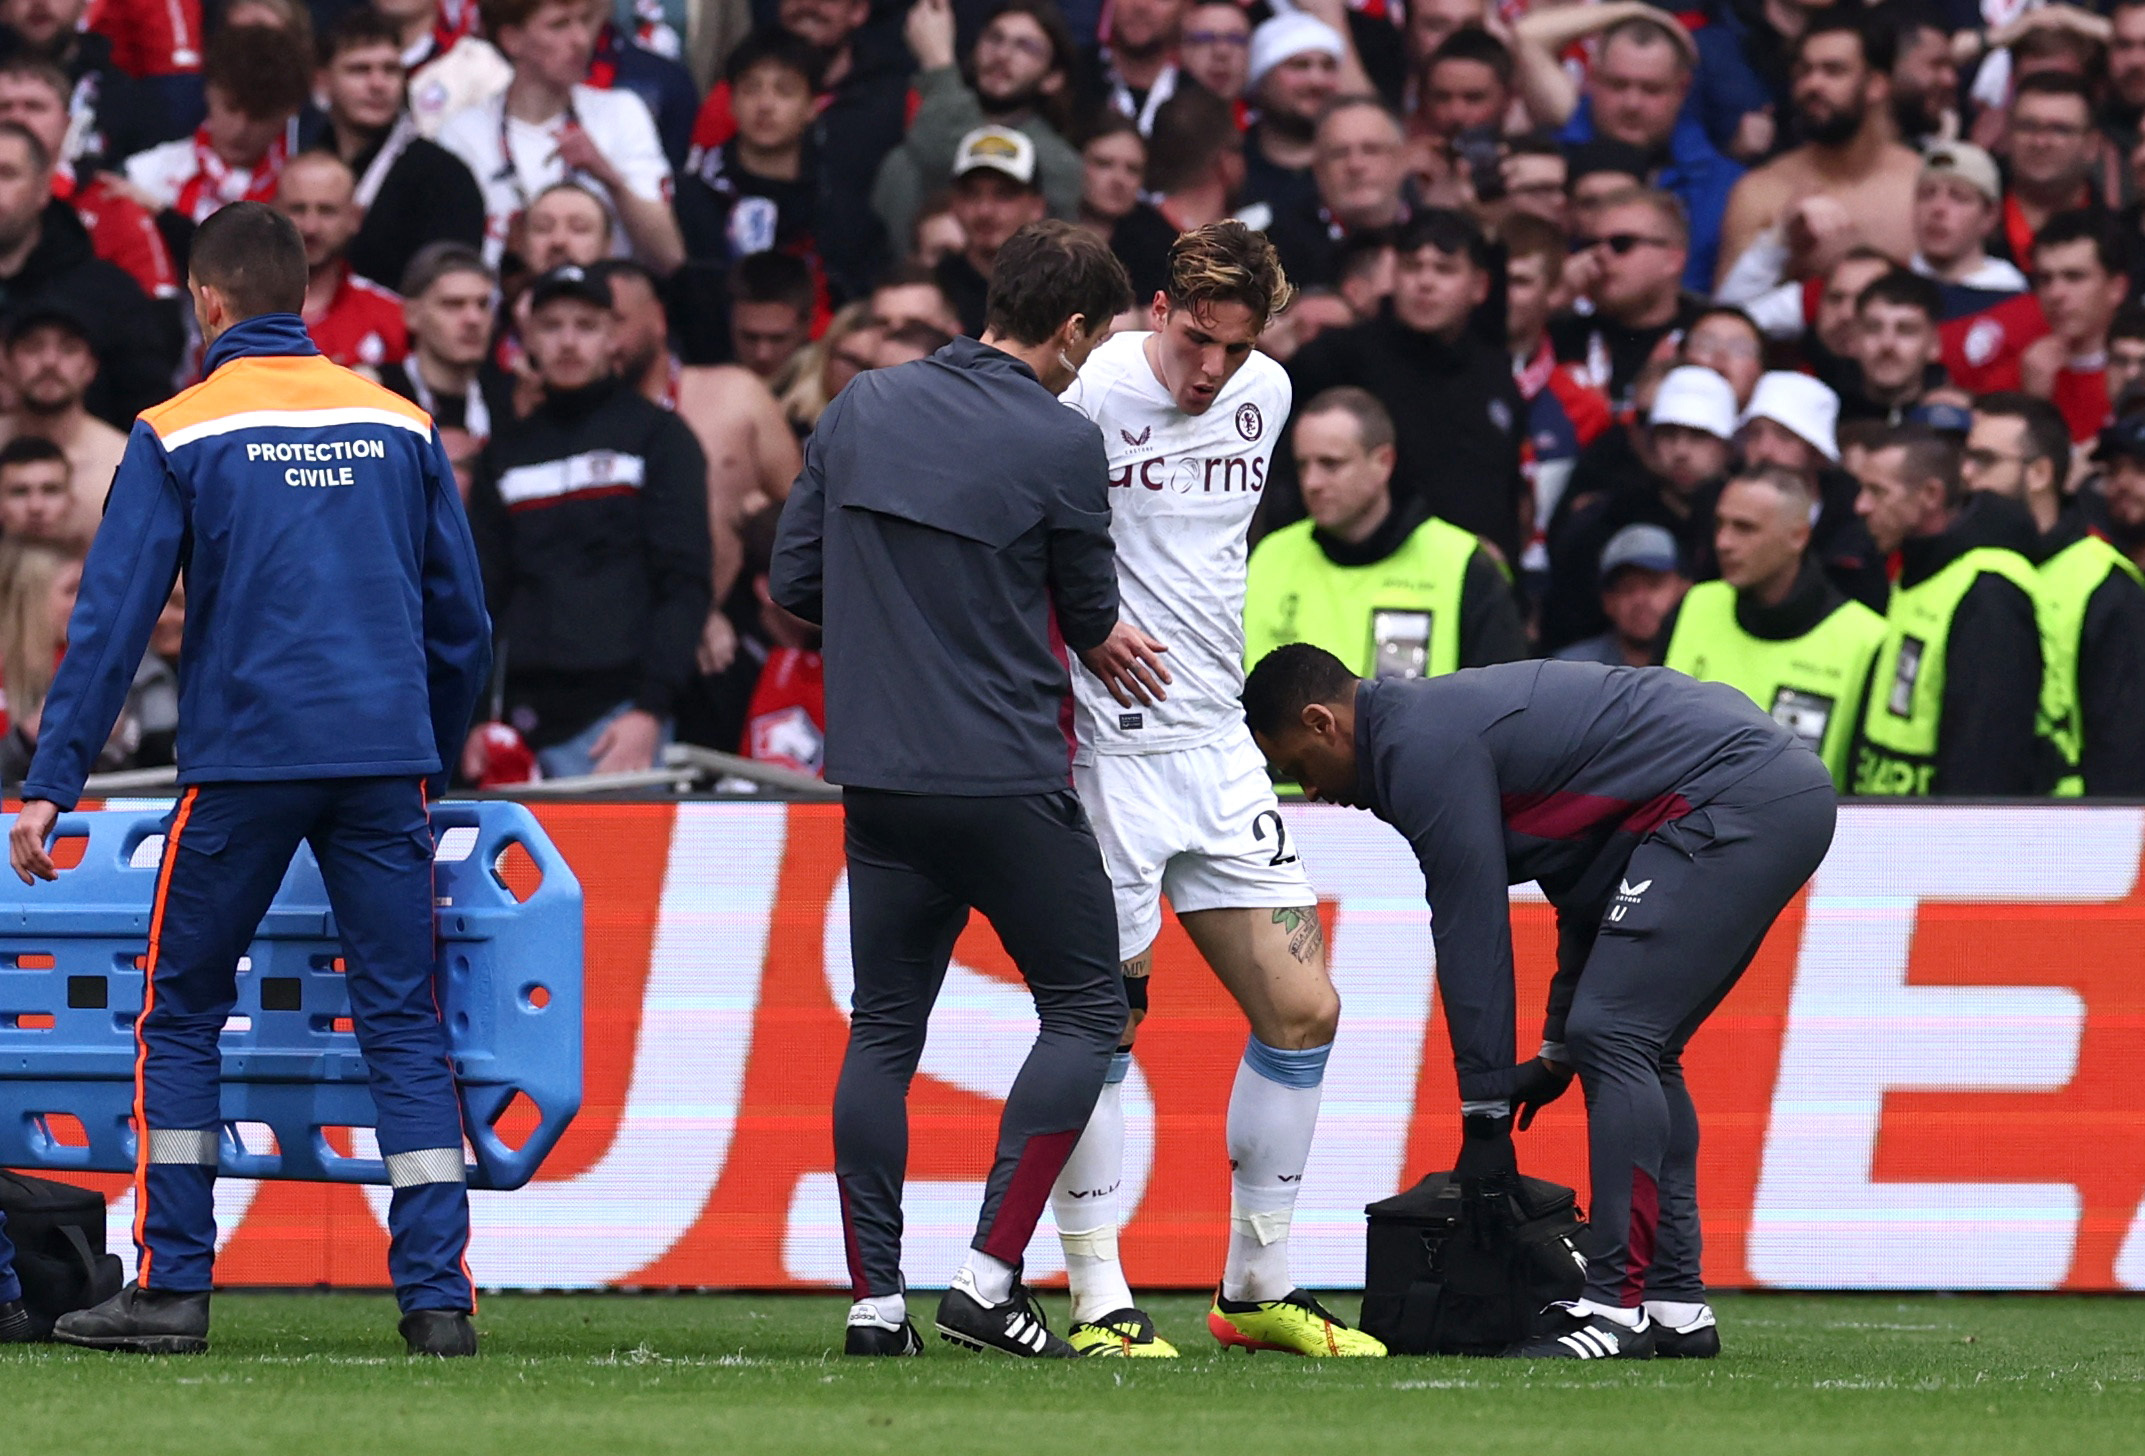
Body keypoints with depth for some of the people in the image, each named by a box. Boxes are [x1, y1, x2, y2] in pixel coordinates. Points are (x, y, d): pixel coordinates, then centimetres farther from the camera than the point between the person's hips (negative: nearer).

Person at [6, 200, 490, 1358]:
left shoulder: (179, 435, -1)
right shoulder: (399, 425, 9)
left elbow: (112, 620, -5)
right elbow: (461, 620, 13)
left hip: (242, 763, -3)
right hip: (384, 762, 3)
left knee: (179, 1016, 9)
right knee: (404, 1022, 5)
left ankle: (171, 1287, 6)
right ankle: (438, 1294, -3)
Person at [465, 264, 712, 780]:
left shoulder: (658, 437, 7)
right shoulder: (505, 453, 18)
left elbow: (685, 582, -1)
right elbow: (482, 591, 17)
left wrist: (651, 709, -11)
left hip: (618, 712, -4)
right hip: (526, 714, 4)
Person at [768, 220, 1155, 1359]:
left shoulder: (861, 409, 5)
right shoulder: (1060, 445, -10)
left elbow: (794, 580, 8)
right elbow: (1090, 621, 0)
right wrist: (1098, 638, 23)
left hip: (878, 781, 5)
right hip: (1008, 783, -5)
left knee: (882, 1031, 11)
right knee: (1085, 1009, 7)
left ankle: (872, 1298, 5)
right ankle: (990, 1276, -5)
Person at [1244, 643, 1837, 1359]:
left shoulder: (1422, 748, -10)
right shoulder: (1449, 715, 22)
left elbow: (1470, 931, -9)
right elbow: (1588, 886, 28)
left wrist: (1485, 1117, -3)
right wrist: (1557, 1053, 29)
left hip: (1735, 802, -11)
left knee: (1614, 1040, -13)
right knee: (1637, 1051, 15)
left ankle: (1617, 1308, -14)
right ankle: (1675, 1308, 14)